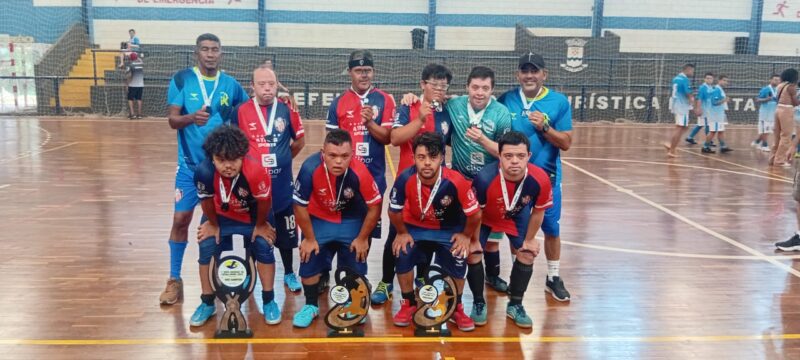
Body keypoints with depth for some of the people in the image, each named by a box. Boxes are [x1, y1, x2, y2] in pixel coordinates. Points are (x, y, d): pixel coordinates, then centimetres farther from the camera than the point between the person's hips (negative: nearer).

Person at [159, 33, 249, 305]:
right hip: (190, 164, -2)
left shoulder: (231, 85, 2)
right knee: (181, 219, -3)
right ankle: (174, 280, 12)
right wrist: (192, 118, -29)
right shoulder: (182, 79, -4)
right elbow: (172, 120, -9)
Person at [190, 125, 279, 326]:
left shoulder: (255, 172, -42)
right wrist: (212, 225, -1)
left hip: (252, 216, -1)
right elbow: (206, 200, -15)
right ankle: (207, 303, 11)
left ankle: (268, 301, 4)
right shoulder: (204, 173, -36)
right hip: (220, 216, 2)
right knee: (206, 249, -9)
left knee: (264, 246, -13)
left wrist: (260, 225, -9)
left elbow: (264, 201, -23)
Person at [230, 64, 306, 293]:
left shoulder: (287, 110, -2)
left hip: (281, 183, 1)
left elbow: (300, 141, 10)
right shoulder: (240, 111, -5)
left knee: (285, 230, 13)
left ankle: (289, 273, 31)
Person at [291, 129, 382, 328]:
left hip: (352, 221, 0)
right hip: (319, 220, 0)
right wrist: (309, 239, -9)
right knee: (309, 261, -4)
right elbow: (300, 206, -19)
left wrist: (362, 238, -8)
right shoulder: (310, 169, -34)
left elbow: (374, 207, -17)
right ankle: (311, 306, 22)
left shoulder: (360, 172, -33)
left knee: (355, 265, 5)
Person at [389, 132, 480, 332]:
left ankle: (456, 308, 16)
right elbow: (394, 211, -11)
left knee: (457, 262, -14)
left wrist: (466, 236, -6)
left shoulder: (456, 182, -35)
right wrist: (402, 233, -2)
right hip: (414, 226, 1)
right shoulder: (405, 179, -32)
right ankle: (409, 304, 8)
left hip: (449, 229, 0)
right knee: (402, 256, -18)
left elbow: (475, 214, -18)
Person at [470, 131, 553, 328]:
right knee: (473, 255, -9)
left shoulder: (540, 179, -34)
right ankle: (479, 303, 14)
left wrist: (530, 239, -1)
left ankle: (515, 305, 19)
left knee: (527, 255, -1)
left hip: (517, 216, 2)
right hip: (485, 218, -2)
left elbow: (538, 211, -11)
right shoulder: (485, 178, -42)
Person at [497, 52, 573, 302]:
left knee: (551, 228, 9)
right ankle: (494, 271, 30)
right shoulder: (505, 100, -3)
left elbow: (566, 143, -8)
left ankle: (554, 278, 27)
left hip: (546, 177, 0)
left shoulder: (559, 102, -7)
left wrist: (544, 126, -22)